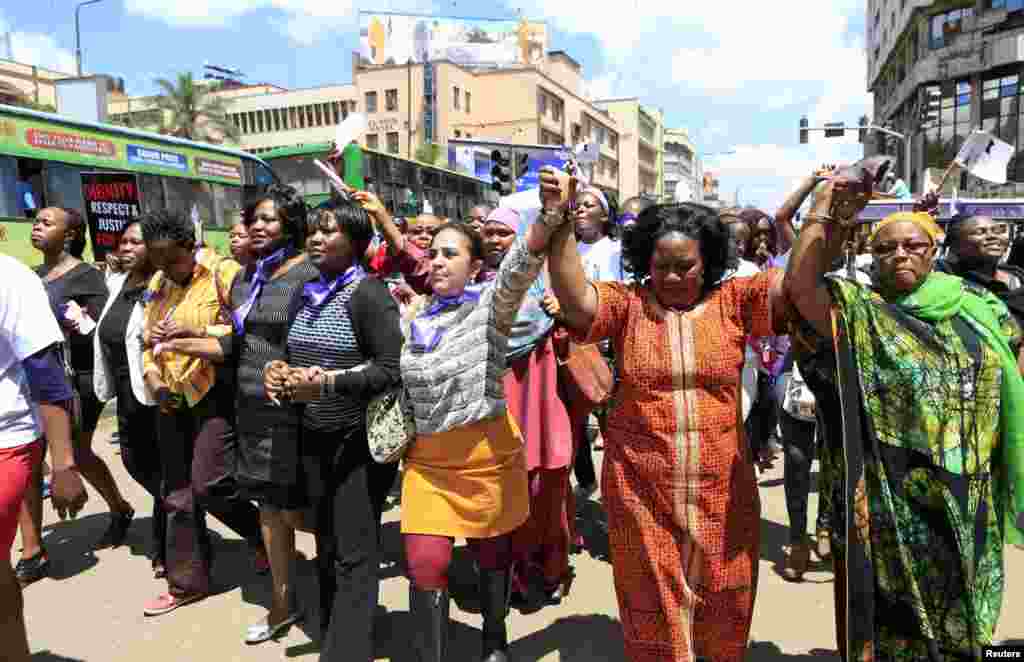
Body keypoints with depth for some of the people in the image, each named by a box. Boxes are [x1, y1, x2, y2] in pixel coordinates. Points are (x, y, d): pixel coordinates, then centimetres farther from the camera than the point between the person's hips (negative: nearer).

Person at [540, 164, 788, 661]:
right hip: (641, 493, -1)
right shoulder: (626, 304, -5)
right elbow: (574, 298, -21)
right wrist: (559, 223, -32)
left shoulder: (733, 301, -2)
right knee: (652, 615, 19)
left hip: (721, 493, 1)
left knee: (724, 612, 22)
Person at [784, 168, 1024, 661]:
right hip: (889, 499, -4)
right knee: (891, 616, 11)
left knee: (956, 613, 23)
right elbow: (798, 285, -27)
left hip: (967, 500, 5)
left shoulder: (975, 306, 4)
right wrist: (825, 214, -29)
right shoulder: (857, 310, -9)